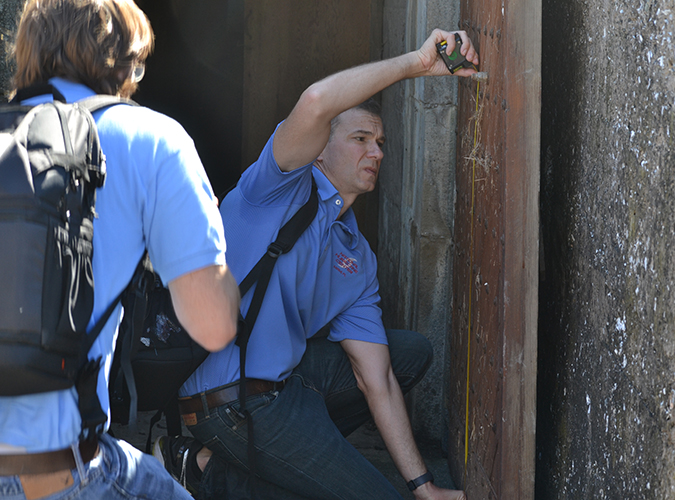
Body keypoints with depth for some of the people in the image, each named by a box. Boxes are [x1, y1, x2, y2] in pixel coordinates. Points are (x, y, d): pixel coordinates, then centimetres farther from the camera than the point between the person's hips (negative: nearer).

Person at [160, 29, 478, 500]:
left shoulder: (358, 257, 16)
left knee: (412, 351, 16)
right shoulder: (285, 186, -4)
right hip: (229, 398, -9)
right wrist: (414, 63, -25)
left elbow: (376, 380, 10)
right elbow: (316, 103, -29)